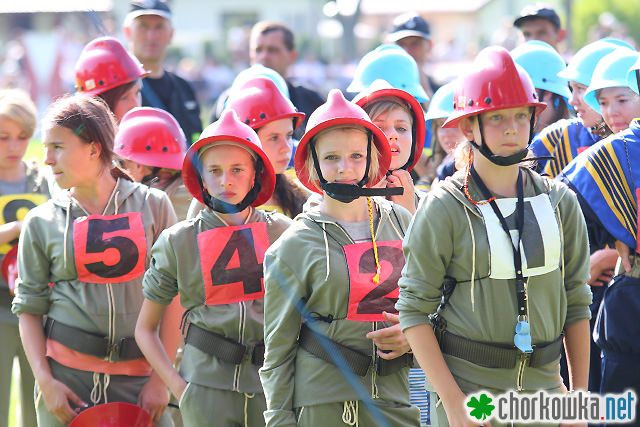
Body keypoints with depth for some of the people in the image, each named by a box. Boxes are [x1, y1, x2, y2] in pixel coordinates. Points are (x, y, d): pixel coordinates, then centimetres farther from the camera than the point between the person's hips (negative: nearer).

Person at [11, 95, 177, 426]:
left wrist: (161, 378, -2)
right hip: (66, 371, 1)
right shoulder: (42, 222, 4)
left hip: (137, 373, 0)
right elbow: (29, 308, 5)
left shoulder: (153, 206, 2)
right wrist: (44, 381, -6)